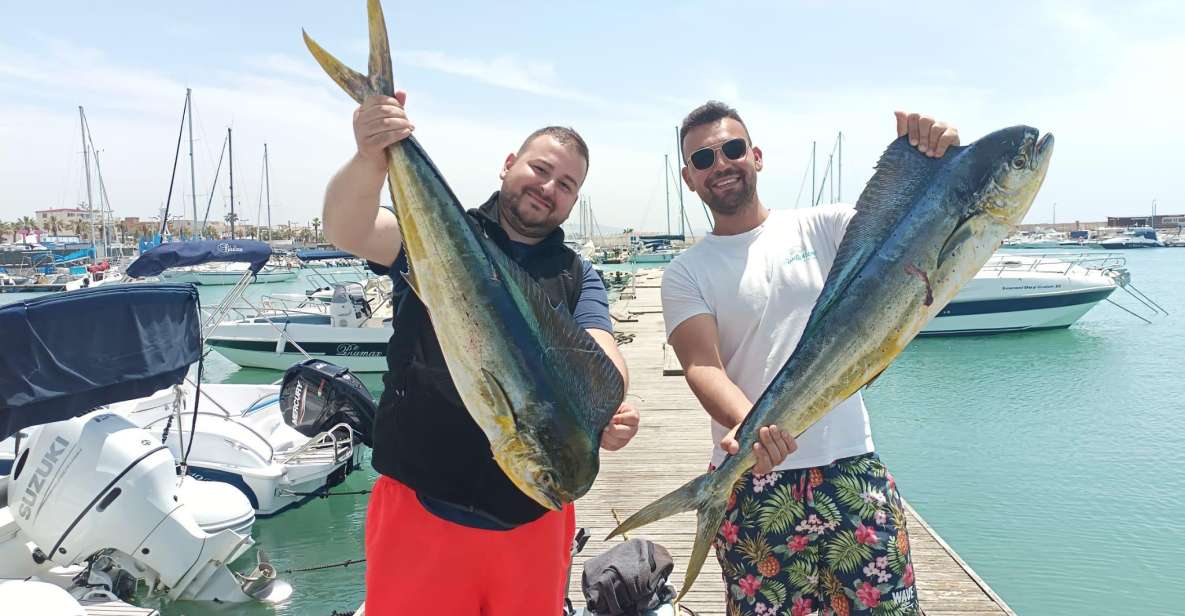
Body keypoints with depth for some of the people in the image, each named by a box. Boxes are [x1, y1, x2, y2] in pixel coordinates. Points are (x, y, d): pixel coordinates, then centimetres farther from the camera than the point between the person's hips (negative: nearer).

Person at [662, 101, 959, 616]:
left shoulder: (822, 227, 5)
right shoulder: (686, 273, 1)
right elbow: (702, 366, -12)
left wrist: (934, 161, -24)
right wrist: (746, 422, -31)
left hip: (852, 466, 1)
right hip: (754, 481, -1)